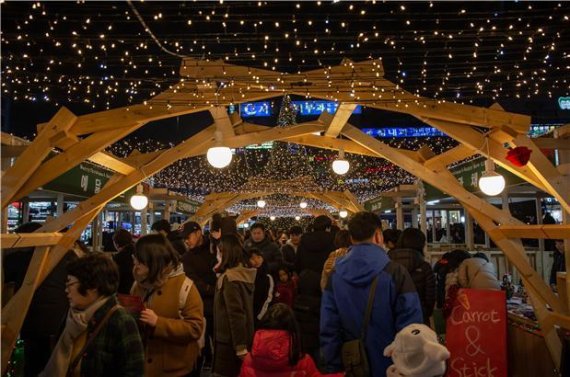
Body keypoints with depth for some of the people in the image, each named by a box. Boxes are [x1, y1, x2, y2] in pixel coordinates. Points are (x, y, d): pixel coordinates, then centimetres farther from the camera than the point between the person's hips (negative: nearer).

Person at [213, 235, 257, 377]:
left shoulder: (230, 277, -19)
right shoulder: (245, 273, 6)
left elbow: (235, 313, -22)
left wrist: (240, 346, -19)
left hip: (229, 341, -8)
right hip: (245, 338, 8)